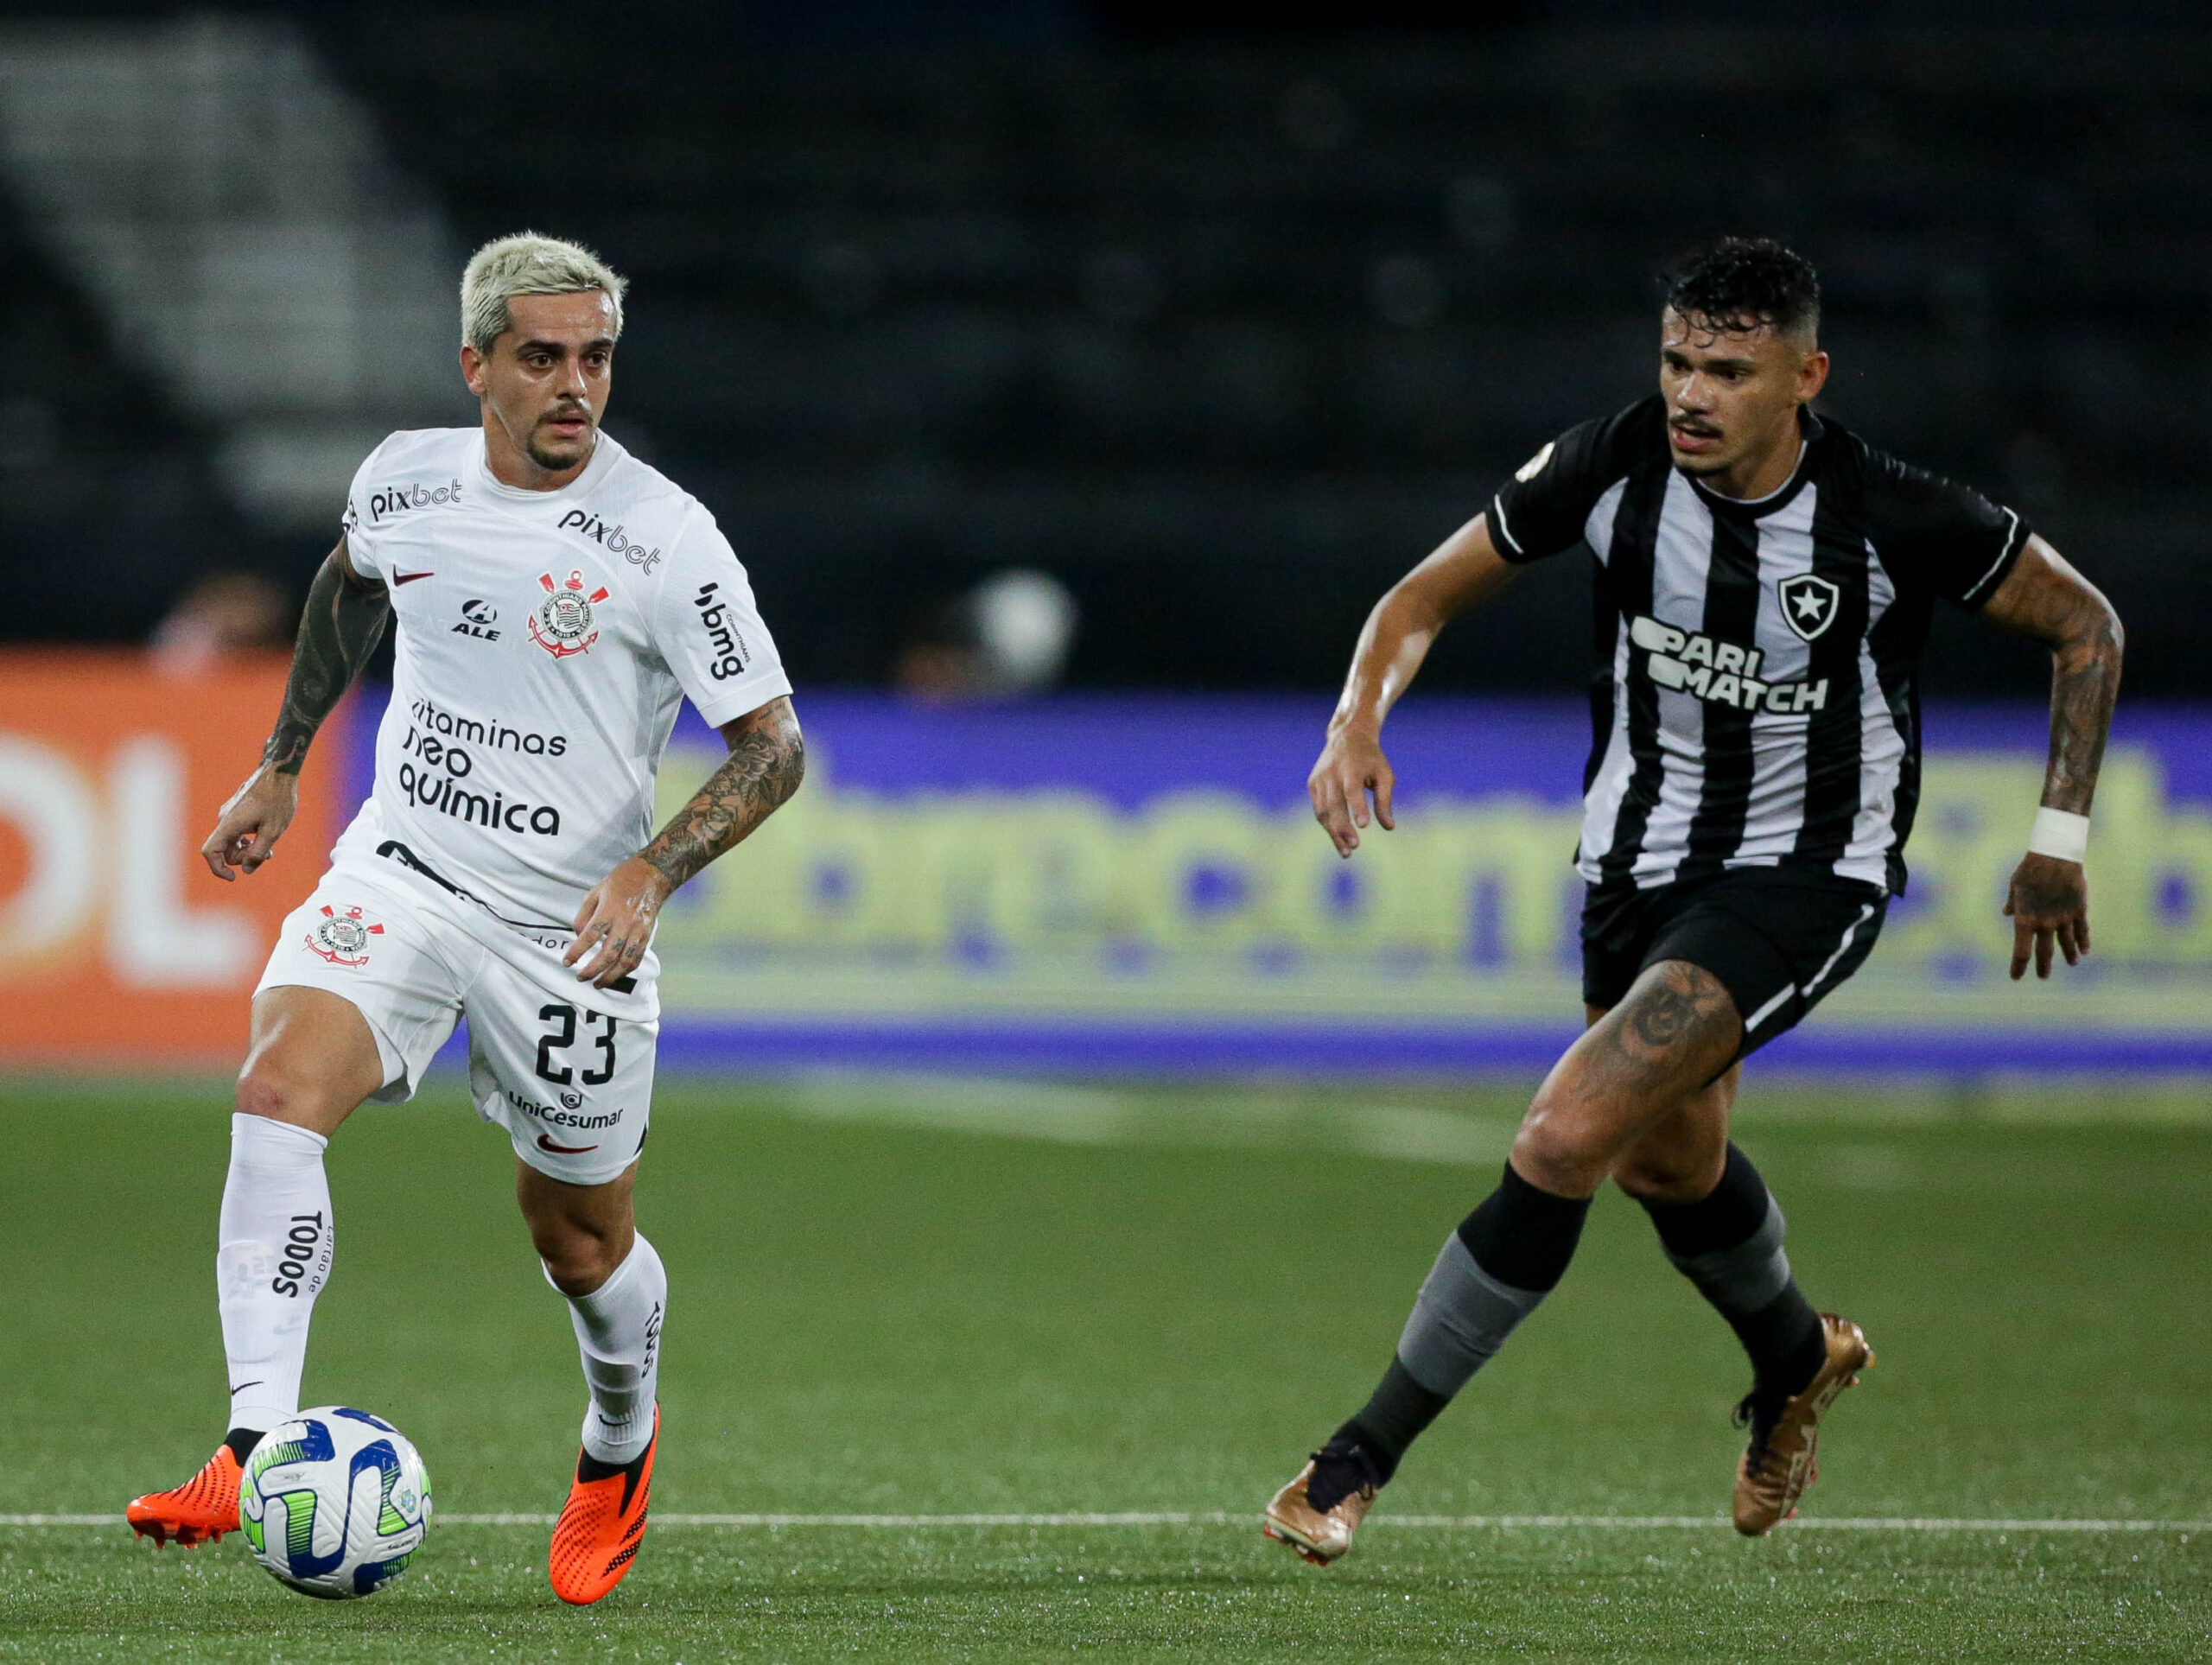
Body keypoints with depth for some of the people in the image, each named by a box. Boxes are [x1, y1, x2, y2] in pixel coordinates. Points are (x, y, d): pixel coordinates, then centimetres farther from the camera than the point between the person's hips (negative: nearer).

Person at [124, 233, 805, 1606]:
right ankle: (255, 1452, -27)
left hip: (570, 925, -2)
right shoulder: (403, 480, -2)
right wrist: (281, 768, 25)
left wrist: (650, 873, -23)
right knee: (278, 1093, -24)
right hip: (400, 873, 2)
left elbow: (773, 746, -9)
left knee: (582, 1241, 10)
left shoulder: (666, 540, -15)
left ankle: (621, 1448, 43)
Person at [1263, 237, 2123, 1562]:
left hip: (1806, 877, -5)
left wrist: (2059, 840, -7)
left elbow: (2085, 625, -6)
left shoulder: (1893, 517, -22)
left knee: (1569, 1139, -23)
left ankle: (1368, 1452, -13)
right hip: (1643, 850, 5)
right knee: (1669, 1161, 26)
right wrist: (1358, 723, -21)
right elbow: (1428, 596, -2)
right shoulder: (1613, 469, -14)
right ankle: (1799, 1359, 59)